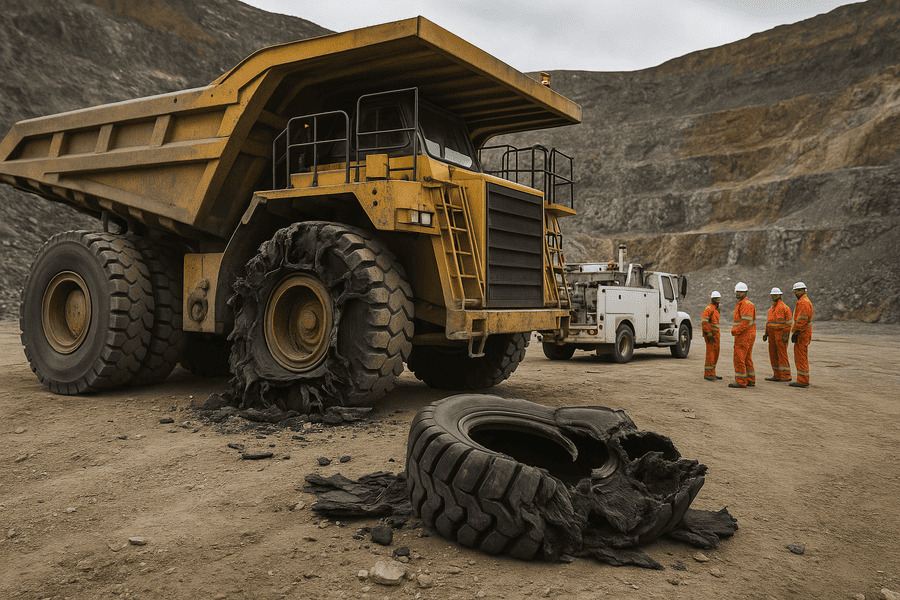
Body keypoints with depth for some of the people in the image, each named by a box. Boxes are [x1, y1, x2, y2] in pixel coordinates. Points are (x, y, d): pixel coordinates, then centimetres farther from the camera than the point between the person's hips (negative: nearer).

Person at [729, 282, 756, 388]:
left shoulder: (746, 304, -14)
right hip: (743, 336, 11)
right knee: (747, 359, 14)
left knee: (739, 358, -9)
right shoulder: (740, 304, 20)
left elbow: (746, 322, -22)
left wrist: (736, 331, -15)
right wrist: (734, 330, 10)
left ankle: (740, 381, -7)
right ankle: (750, 380, 19)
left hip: (744, 336, -11)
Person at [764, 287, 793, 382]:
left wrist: (786, 336, -18)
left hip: (780, 334, -9)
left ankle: (786, 376, -4)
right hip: (772, 335, 9)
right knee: (773, 355, 9)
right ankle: (777, 375, 15)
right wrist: (766, 334, 16)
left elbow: (788, 323, -12)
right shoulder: (772, 308, 17)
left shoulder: (784, 307, -9)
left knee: (782, 355, -8)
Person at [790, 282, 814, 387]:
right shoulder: (803, 301, 19)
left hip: (802, 335, -11)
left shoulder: (804, 302, -15)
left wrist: (796, 334, -20)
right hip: (803, 334, 11)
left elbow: (801, 320, -22)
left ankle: (803, 381, -7)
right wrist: (796, 333, 22)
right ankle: (802, 380, 17)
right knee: (800, 357, 13)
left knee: (801, 358, -8)